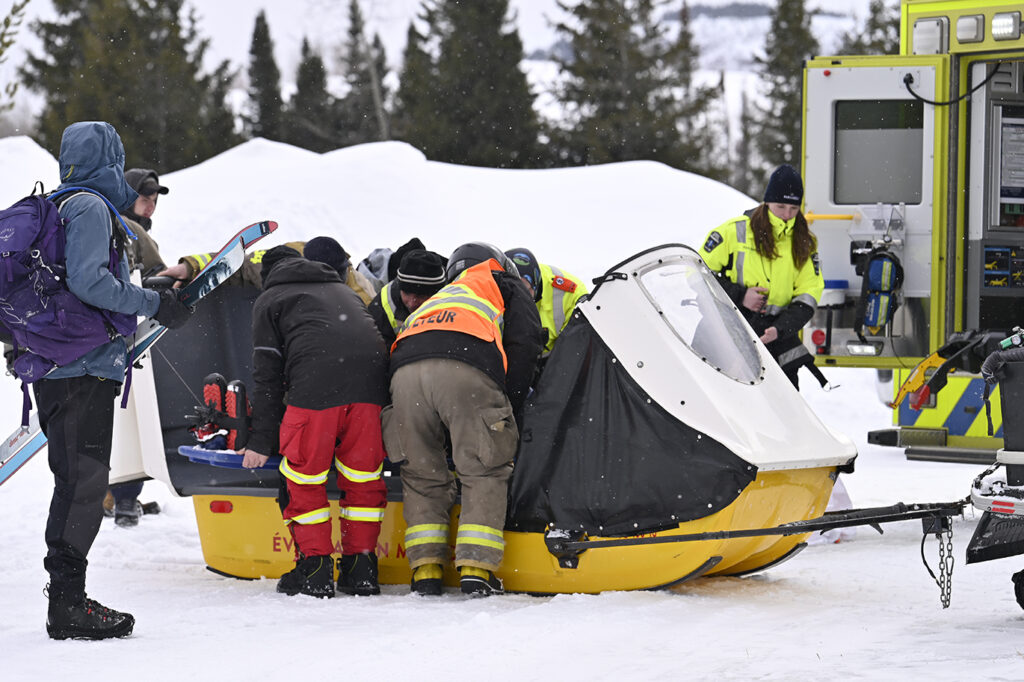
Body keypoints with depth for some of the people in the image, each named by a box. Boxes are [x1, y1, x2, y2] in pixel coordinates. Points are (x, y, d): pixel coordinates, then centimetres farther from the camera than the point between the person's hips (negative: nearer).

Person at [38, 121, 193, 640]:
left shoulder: (60, 206, 19)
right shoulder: (90, 208, -10)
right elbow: (88, 281, -22)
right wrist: (155, 304, -15)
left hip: (52, 366, 10)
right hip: (84, 369, -10)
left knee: (78, 482, 12)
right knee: (83, 484, -8)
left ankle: (67, 597, 15)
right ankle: (68, 603, -8)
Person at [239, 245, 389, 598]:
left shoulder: (269, 300, 22)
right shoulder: (344, 290, 38)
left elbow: (267, 376, 14)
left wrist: (261, 441, 15)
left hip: (316, 384, -4)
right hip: (370, 381, 4)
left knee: (303, 476, 6)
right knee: (363, 476, 13)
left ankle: (315, 569, 4)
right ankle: (361, 567, 13)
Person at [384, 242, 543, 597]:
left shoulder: (435, 301, 45)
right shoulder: (507, 288, 32)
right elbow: (523, 345, 14)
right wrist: (509, 412, 14)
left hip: (405, 371, 4)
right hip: (467, 368, -4)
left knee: (422, 475, 14)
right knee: (484, 473, 4)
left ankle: (425, 568, 6)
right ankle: (475, 568, -5)